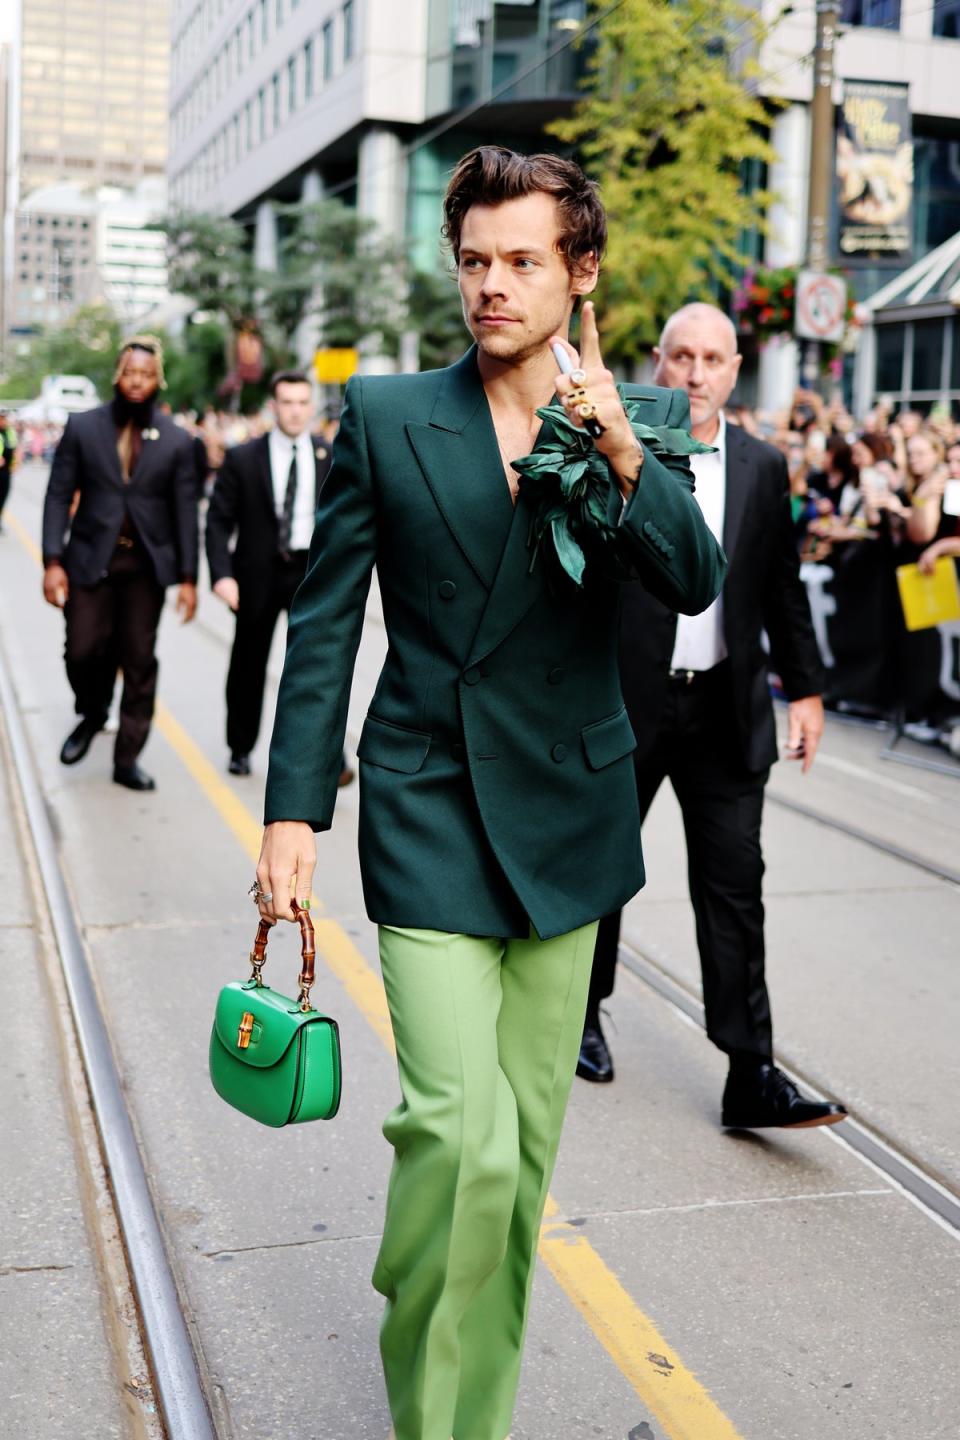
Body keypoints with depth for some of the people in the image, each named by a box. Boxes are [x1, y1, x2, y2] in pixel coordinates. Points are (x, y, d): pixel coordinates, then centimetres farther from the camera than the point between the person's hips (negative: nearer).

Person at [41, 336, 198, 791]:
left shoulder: (175, 440, 2)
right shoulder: (83, 427, 2)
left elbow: (185, 511, 3)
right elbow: (59, 496, 0)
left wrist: (188, 577, -1)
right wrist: (53, 560, -8)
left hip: (146, 565, 0)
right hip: (90, 560, 0)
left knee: (139, 662, 1)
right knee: (83, 651, -4)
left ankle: (126, 759, 11)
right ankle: (91, 716, 28)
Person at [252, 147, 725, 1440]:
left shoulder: (643, 423, 4)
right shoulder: (384, 414, 0)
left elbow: (697, 584, -9)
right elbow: (325, 620, 2)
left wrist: (619, 450, -23)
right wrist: (295, 807, -2)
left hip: (568, 818, 3)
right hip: (428, 810, -2)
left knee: (526, 1141, 11)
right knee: (462, 1130, -13)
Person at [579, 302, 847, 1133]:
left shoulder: (763, 467, 7)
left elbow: (783, 588, 12)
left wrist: (806, 688, 11)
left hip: (725, 711, 2)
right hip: (623, 701, -2)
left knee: (735, 889, 0)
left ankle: (751, 1074, 3)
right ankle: (584, 1010, 36)